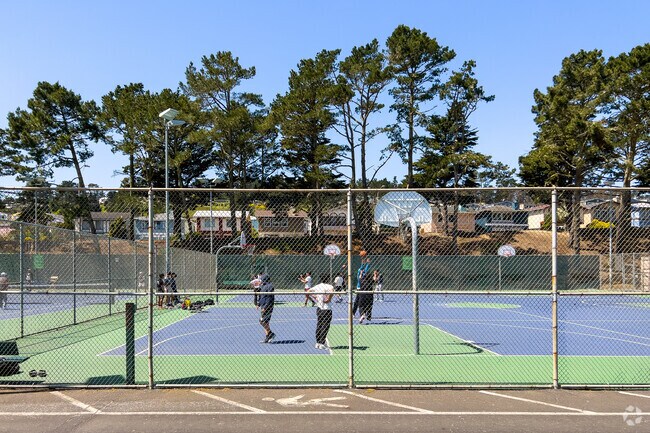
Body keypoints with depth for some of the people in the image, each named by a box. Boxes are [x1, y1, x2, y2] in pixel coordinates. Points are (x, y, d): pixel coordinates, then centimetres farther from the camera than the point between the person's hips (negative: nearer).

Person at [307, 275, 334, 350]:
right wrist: (328, 299, -17)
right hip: (326, 309, -6)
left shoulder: (316, 287, 6)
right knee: (325, 327, 0)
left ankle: (318, 343, 19)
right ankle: (322, 344, 1)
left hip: (318, 309, 6)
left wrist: (315, 300, 10)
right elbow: (332, 291, -33)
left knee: (319, 326, 14)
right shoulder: (328, 286, -11)